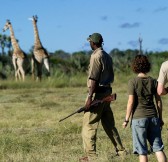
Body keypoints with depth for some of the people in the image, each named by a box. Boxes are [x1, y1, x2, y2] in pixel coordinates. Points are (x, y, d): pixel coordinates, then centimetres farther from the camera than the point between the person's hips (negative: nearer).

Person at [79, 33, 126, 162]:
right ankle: (120, 150, 20)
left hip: (97, 92, -9)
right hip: (107, 91, 9)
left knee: (89, 125, -5)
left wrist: (90, 97, -20)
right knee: (109, 124, 16)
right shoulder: (108, 56, 14)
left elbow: (93, 79, -19)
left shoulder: (96, 56, -14)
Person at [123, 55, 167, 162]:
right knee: (158, 148, 8)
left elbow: (131, 102, -9)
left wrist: (126, 119, -1)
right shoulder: (153, 81, 4)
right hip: (153, 117, 4)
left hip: (139, 118, -4)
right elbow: (159, 101, 6)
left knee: (142, 151, 3)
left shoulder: (133, 82, -7)